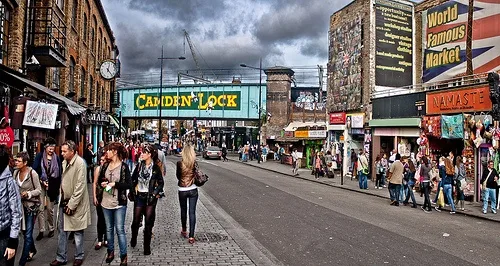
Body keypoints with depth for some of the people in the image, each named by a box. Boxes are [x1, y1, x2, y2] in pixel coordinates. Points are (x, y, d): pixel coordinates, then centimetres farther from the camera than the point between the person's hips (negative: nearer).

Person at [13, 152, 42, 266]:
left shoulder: (32, 173, -17)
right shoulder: (16, 172, -2)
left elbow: (39, 190, -10)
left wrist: (28, 194, -26)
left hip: (32, 205, -6)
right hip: (21, 204, 6)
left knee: (28, 234, -3)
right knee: (24, 230, 19)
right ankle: (32, 250, 44)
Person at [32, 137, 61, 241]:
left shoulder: (57, 158, 3)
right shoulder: (39, 156, 0)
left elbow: (60, 173, 5)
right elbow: (34, 170, -3)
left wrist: (57, 185, -2)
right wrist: (41, 181, -11)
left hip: (52, 186, 1)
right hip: (41, 185, -1)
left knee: (50, 208, 7)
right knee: (41, 208, -3)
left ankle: (51, 228, 22)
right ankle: (41, 230, 6)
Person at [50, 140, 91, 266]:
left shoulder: (80, 163, -17)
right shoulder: (65, 162, 5)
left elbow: (80, 186, -19)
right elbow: (64, 181, 14)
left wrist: (72, 204, -17)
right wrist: (63, 200, 6)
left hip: (76, 203, -7)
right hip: (64, 201, 7)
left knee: (78, 231, 8)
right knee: (61, 229, 13)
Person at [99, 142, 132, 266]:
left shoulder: (124, 166, -9)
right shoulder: (105, 165, 7)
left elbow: (129, 185, -11)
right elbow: (100, 179, 18)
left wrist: (115, 184, -19)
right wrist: (102, 184, -4)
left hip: (119, 203, -5)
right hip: (106, 202, 5)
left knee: (120, 230, -2)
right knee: (109, 229, 16)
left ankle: (123, 256, 8)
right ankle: (110, 252, 32)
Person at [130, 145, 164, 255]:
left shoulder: (156, 167, -5)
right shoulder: (139, 166, 2)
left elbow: (161, 183, 1)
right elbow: (133, 179, 11)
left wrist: (156, 193, -8)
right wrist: (134, 190, 2)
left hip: (150, 197, -2)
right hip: (139, 196, 2)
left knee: (148, 221, 2)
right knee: (136, 220, 5)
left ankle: (147, 247, 13)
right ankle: (133, 239, 35)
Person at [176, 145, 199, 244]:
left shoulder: (179, 163, -12)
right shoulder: (195, 164, -10)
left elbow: (178, 176, 1)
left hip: (182, 191, 0)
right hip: (193, 190, 0)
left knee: (183, 211, 20)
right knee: (192, 212, 4)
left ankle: (184, 230, 39)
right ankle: (191, 236, 2)